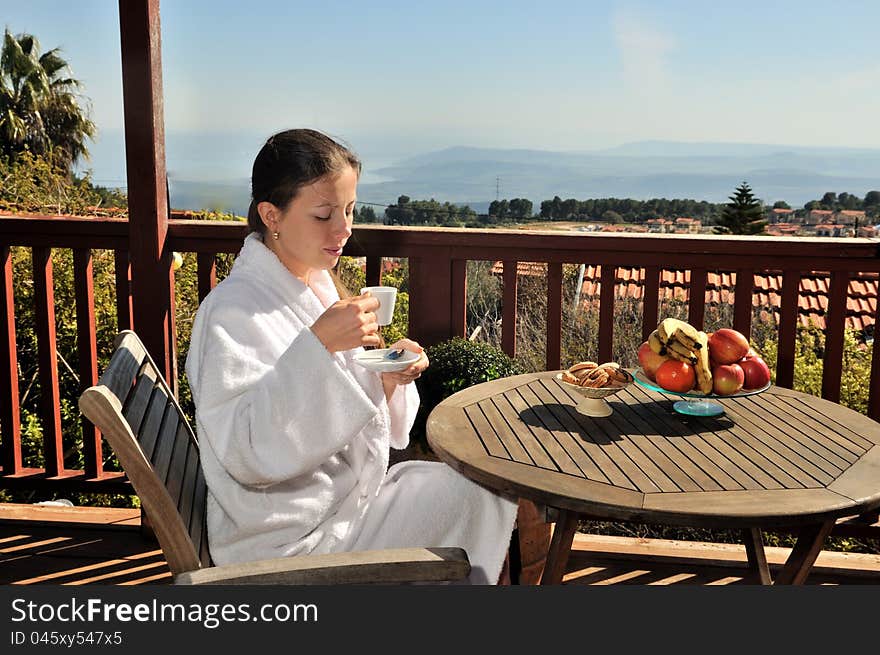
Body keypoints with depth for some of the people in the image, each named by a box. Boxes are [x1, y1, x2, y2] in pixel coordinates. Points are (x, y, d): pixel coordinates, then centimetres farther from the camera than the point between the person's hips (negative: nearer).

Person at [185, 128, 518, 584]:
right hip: (288, 542, -8)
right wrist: (318, 344, -33)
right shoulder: (232, 310, -20)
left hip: (350, 492, 8)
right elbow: (247, 453, -28)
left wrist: (389, 379, -9)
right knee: (474, 499, -8)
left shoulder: (317, 286, 6)